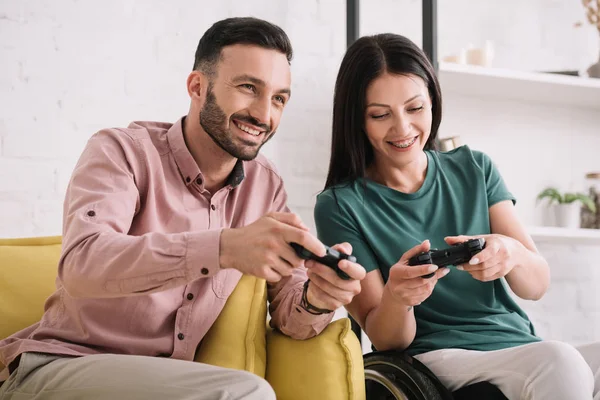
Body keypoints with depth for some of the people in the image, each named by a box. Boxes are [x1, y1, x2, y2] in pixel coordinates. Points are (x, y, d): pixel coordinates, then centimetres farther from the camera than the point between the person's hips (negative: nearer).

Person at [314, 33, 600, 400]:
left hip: (523, 347, 4)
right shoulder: (339, 206, -2)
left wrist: (511, 254, -21)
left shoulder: (474, 168, 9)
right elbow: (386, 339, -1)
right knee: (560, 363, -31)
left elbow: (538, 284, 3)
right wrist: (395, 297, -25)